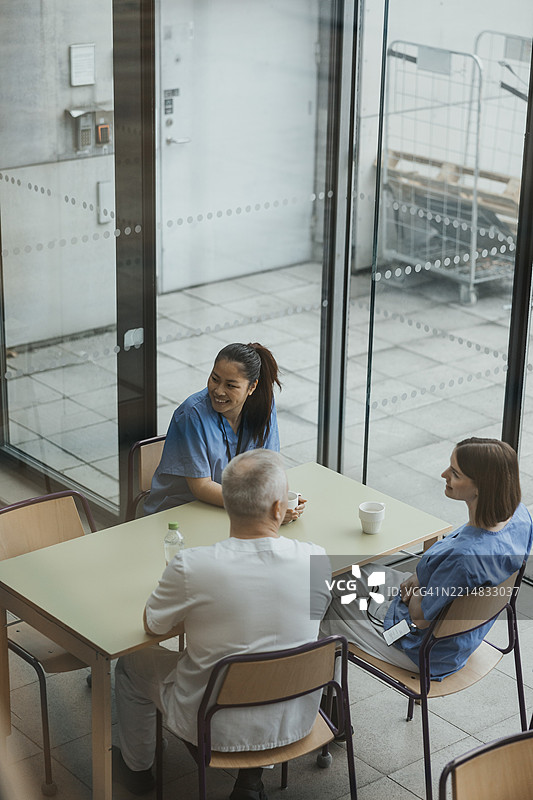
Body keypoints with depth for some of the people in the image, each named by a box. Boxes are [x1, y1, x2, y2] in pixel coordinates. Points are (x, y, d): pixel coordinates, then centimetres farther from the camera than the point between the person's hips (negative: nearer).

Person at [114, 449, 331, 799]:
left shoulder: (191, 567, -27)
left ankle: (137, 770, 49)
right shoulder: (316, 560, -19)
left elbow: (152, 624, -8)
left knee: (132, 663, 25)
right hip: (295, 721, 3)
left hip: (216, 726, -3)